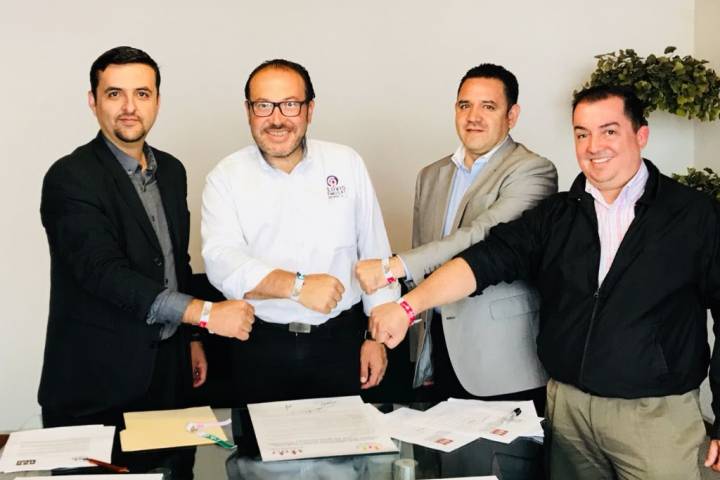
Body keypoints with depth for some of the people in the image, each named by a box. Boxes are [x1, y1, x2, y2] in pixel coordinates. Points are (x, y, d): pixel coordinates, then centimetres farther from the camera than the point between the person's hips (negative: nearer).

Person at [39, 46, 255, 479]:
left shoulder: (171, 170, 9)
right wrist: (205, 313, -26)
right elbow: (104, 273, -24)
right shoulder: (71, 178, -14)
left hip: (168, 369, 7)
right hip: (99, 382, -6)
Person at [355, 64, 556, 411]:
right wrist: (426, 349, 11)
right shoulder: (431, 176, 14)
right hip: (443, 352, 6)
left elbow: (483, 236, -23)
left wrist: (395, 267, -29)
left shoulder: (532, 171, -8)